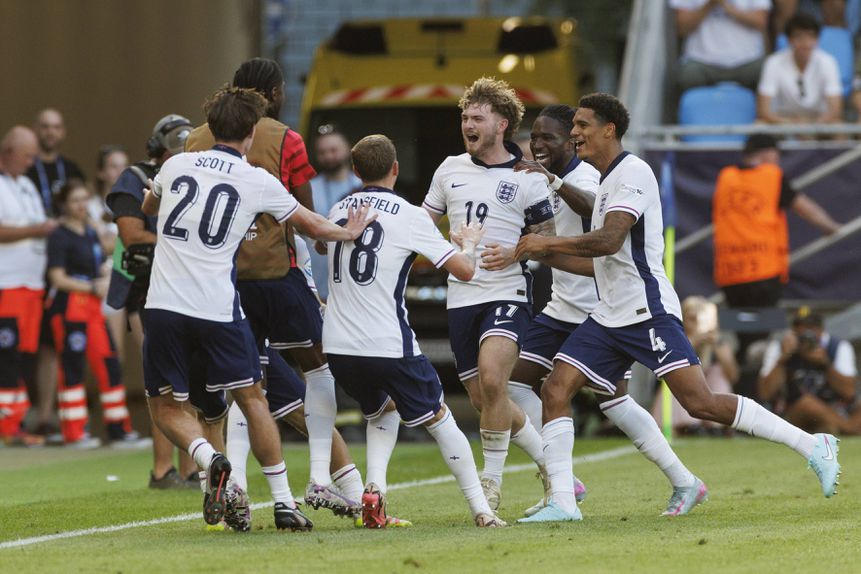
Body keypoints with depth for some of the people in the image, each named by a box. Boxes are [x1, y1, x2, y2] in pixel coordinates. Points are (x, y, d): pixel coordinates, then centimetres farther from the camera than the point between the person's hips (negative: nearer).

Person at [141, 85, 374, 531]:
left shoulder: (175, 166, 7)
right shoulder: (259, 182, 2)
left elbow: (147, 208, 30)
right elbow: (312, 225, 17)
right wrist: (349, 232, 37)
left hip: (164, 305, 1)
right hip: (218, 308, -1)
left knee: (165, 406, 13)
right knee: (252, 398, 14)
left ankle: (209, 459, -15)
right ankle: (283, 504, 12)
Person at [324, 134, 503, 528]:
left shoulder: (338, 212, 10)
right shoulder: (410, 217, -6)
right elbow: (464, 271, -5)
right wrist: (469, 243, 17)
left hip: (338, 347, 5)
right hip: (389, 344, -5)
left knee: (382, 410, 28)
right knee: (438, 418, 12)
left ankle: (374, 488, 5)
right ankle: (481, 509, 8)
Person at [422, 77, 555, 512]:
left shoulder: (526, 179, -2)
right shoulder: (450, 169, 10)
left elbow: (548, 238, 3)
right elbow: (424, 224, 21)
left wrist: (514, 250, -14)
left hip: (507, 293, -5)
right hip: (461, 296, 5)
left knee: (491, 378, -26)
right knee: (483, 399, 5)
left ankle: (492, 480, -13)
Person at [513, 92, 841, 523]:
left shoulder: (632, 173, -10)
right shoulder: (607, 180, 21)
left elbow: (610, 240, -22)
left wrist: (548, 242, -15)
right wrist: (544, 254, 22)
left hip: (648, 311, -10)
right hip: (608, 317, 10)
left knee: (700, 403, -16)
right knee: (555, 391, -5)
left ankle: (813, 446, -8)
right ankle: (562, 502, -5)